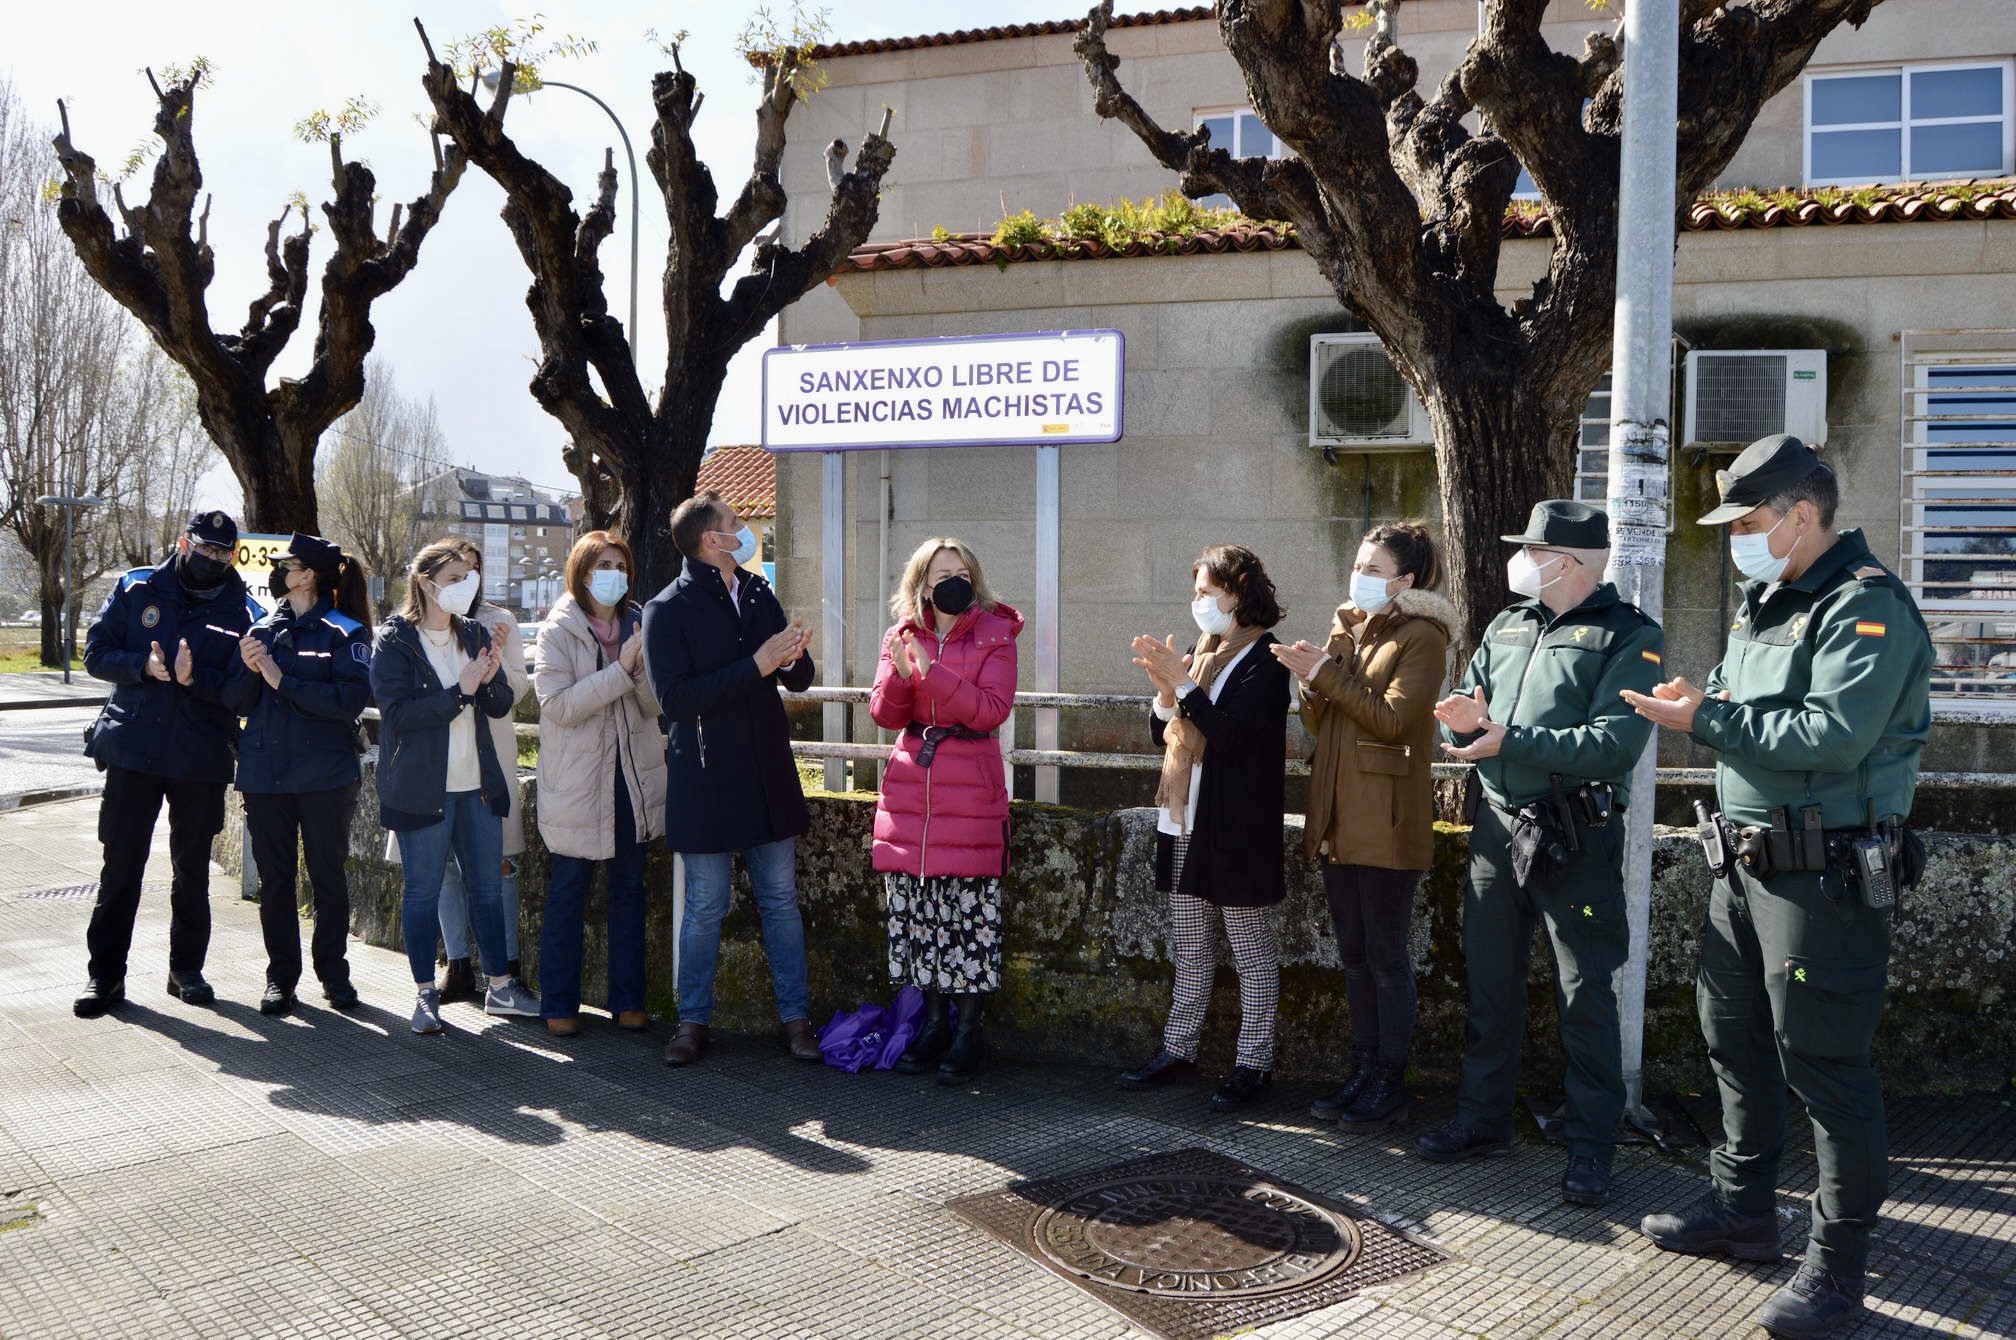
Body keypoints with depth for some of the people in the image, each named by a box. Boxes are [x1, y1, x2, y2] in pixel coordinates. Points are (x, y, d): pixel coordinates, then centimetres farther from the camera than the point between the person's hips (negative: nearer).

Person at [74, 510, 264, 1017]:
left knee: (193, 870, 11)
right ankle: (105, 972, 14)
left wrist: (195, 678, -24)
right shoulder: (137, 589, 3)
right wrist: (144, 666, -18)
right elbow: (96, 652, 1)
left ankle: (187, 969, 23)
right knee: (121, 866, 4)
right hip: (132, 751, 0)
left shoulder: (242, 613, 0)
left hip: (202, 760, 0)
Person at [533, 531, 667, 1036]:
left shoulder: (638, 624, 8)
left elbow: (656, 707, 2)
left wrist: (644, 668, -17)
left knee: (630, 890, 10)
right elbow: (558, 705, -17)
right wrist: (621, 669, -21)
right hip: (577, 782, -4)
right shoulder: (560, 631, -4)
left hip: (634, 780, 4)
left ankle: (628, 1000, 19)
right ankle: (559, 1004, 15)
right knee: (566, 894, 4)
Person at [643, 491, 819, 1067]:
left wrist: (792, 658, -11)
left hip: (769, 776, 5)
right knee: (705, 908, 4)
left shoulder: (757, 593, 10)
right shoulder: (667, 610, -8)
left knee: (781, 900, 9)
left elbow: (799, 679, 14)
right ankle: (693, 1021, 20)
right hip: (706, 782, -5)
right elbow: (674, 697, -20)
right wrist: (756, 665, -23)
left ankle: (795, 1017, 19)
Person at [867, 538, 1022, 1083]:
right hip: (910, 788, 4)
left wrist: (932, 672, -21)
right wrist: (900, 675, -16)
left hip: (971, 792, -4)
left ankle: (967, 1030, 9)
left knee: (969, 913, -3)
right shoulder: (902, 635, 9)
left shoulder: (994, 634, 0)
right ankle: (934, 1022, 20)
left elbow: (993, 709, -13)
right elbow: (885, 716, 4)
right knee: (915, 910, 7)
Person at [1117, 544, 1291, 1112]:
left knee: (1251, 949, 4)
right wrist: (1165, 689, -7)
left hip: (1237, 830, -8)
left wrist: (1184, 684, -21)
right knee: (1189, 947, 16)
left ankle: (1254, 1062, 13)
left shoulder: (1264, 661, -11)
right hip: (1185, 823, 8)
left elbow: (1233, 734, -23)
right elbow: (1162, 734, 11)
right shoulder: (1201, 653, 11)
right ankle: (1178, 1047, 25)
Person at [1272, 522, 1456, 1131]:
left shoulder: (1421, 637, -7)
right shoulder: (1346, 629, 15)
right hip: (1338, 817, 7)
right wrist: (1310, 680, -6)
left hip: (1386, 823, -7)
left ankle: (1390, 1087, 11)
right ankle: (1362, 1074, 23)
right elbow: (1320, 725, 13)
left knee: (1385, 955, 1)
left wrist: (1325, 674, -17)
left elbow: (1393, 717, -19)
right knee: (1354, 955, 13)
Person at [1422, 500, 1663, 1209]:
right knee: (1490, 982, 14)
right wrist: (1465, 718, -12)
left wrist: (1511, 738, -22)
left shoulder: (1629, 636, -7)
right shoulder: (1505, 627, 13)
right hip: (1496, 826, 6)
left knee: (1586, 995, 2)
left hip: (1574, 838, -6)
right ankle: (1483, 1119, 27)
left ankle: (1591, 1144, 15)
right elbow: (1461, 715, 12)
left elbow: (1614, 743, -19)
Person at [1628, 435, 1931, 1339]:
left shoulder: (1867, 609, -15)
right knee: (1735, 1040, 17)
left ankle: (1837, 1263, 12)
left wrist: (1707, 721, -20)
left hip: (1824, 877, -9)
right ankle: (1743, 1212, 34)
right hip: (1743, 863, 9)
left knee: (1822, 1063, -2)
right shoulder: (1766, 603, 15)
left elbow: (1832, 737, -27)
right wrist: (1696, 702, -2)